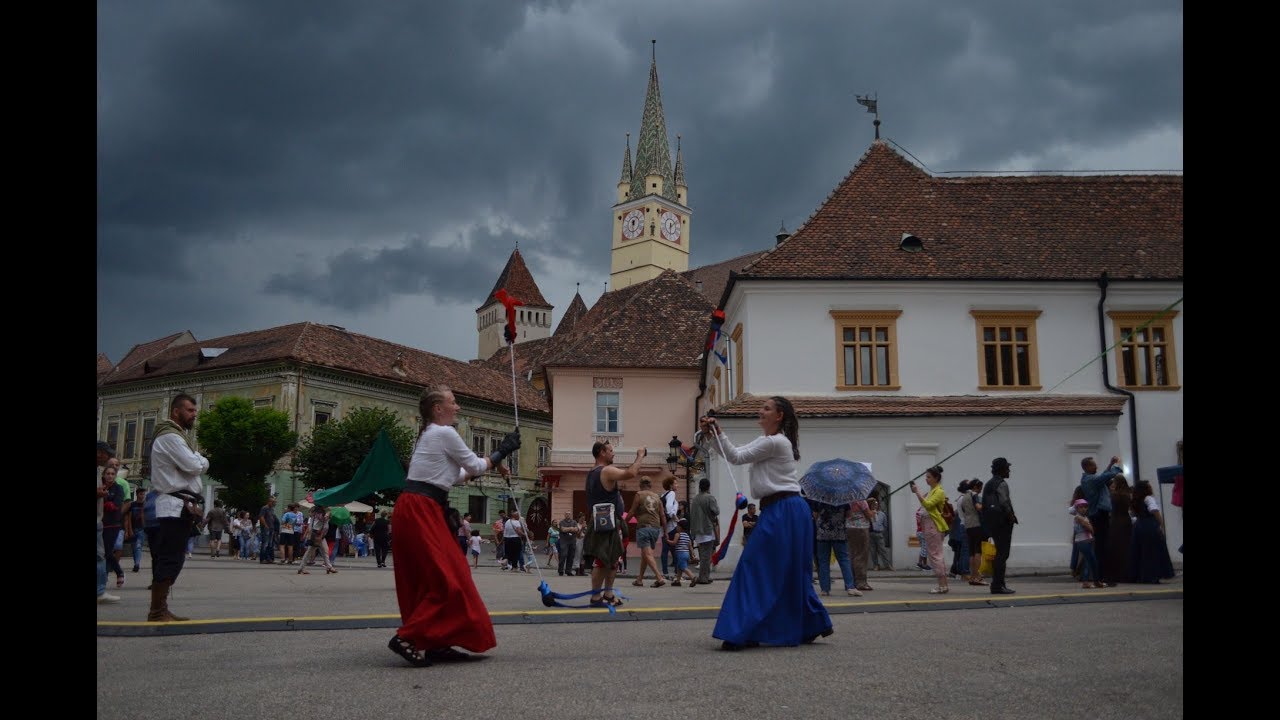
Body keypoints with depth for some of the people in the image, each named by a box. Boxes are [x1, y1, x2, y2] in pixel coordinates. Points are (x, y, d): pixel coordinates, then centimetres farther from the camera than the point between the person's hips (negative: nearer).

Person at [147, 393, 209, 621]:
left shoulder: (175, 436, 24)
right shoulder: (170, 436, -11)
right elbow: (194, 466, -17)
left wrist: (197, 461, 3)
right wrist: (203, 461, 2)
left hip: (178, 505, 11)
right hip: (176, 506, -11)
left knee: (169, 559, 10)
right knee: (169, 559, -11)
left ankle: (160, 609, 13)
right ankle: (156, 612, -10)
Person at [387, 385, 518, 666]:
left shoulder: (431, 434, 21)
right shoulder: (445, 433, -9)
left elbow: (458, 473, 26)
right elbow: (475, 466, -1)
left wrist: (493, 464, 22)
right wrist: (502, 452, 12)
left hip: (418, 510, 10)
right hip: (420, 511, -10)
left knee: (431, 578, 12)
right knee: (446, 580, -8)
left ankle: (435, 643, 15)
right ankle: (407, 638, -10)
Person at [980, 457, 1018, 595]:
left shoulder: (989, 484, 16)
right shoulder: (1002, 484, -11)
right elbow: (1004, 503, -22)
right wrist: (1012, 517, -11)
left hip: (991, 522, 9)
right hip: (1003, 522, -9)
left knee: (999, 553, 15)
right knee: (1002, 554, -7)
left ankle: (998, 584, 18)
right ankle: (998, 585, -8)